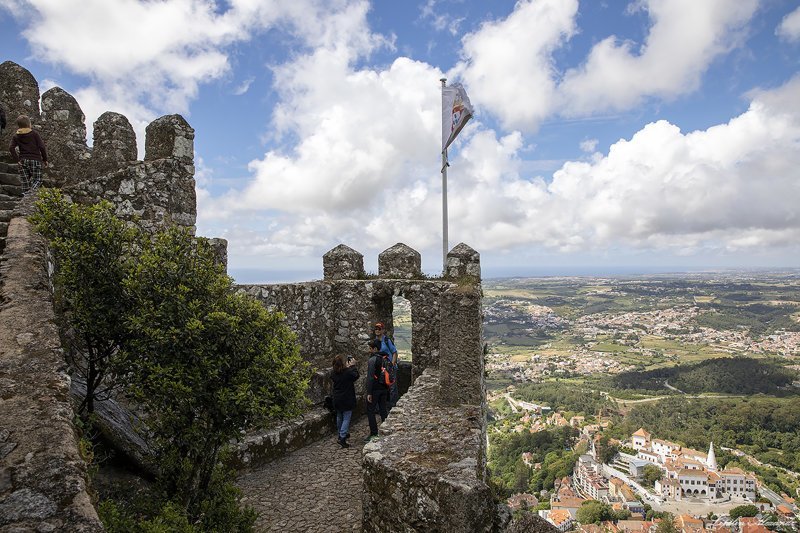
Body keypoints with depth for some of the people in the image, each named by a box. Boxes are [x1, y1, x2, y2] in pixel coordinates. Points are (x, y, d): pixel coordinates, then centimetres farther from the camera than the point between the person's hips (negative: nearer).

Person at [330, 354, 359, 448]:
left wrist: (348, 367, 13)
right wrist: (353, 366, 5)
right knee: (346, 418, 1)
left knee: (339, 417, 21)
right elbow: (356, 376, -2)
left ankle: (341, 434, 37)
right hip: (347, 399, -6)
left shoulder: (333, 373, -3)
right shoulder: (348, 372, -20)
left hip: (336, 400, 6)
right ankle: (342, 438, -7)